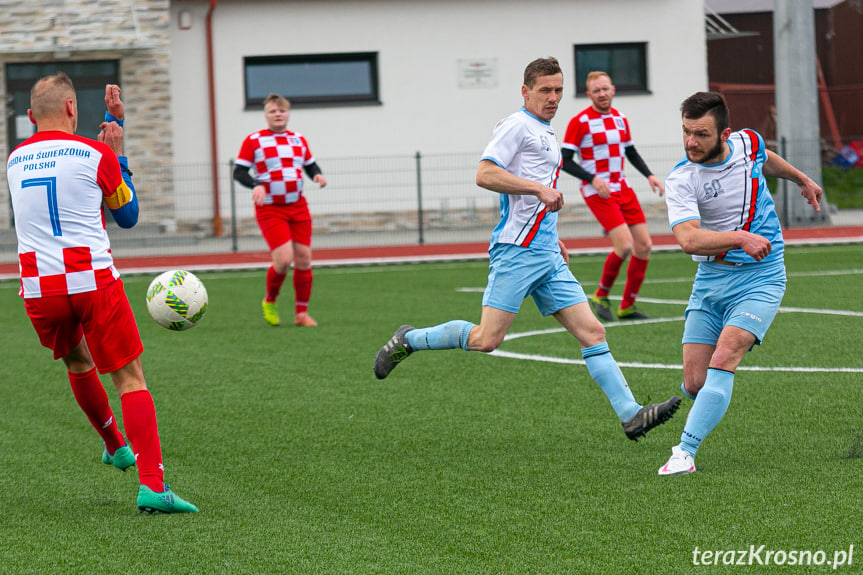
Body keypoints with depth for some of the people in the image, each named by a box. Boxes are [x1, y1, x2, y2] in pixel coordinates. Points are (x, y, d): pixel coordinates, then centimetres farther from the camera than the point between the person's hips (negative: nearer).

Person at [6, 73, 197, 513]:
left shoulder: (15, 161, 11)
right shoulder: (96, 153, -1)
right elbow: (128, 215, 12)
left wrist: (111, 125, 31)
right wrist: (118, 152, 18)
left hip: (39, 289, 4)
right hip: (93, 280, -4)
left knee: (78, 363, 29)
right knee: (130, 379, -2)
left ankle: (115, 447, 45)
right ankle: (152, 483, -15)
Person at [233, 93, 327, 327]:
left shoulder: (299, 140, 12)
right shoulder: (253, 141, -2)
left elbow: (310, 165, 23)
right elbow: (239, 172, -5)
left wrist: (317, 175, -1)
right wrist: (256, 185, -23)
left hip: (298, 207, 5)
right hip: (270, 209, -5)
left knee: (303, 259, 0)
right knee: (283, 260, -16)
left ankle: (301, 313, 11)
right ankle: (269, 301, 12)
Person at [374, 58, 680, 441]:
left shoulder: (547, 134, 23)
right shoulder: (517, 125, -6)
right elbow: (485, 175, -18)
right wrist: (539, 188, -21)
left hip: (547, 254, 9)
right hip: (516, 251, -9)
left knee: (592, 331, -1)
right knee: (487, 339, -10)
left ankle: (630, 414, -4)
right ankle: (408, 340, 10)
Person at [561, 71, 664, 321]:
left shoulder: (620, 119, 11)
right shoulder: (579, 122, -9)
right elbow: (565, 161, -11)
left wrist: (649, 175, 10)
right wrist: (593, 179, -22)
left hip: (622, 188, 7)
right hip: (597, 192, -7)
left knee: (644, 245, 1)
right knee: (624, 245, -19)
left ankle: (627, 306, 13)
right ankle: (601, 297, 3)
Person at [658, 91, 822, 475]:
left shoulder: (748, 143, -3)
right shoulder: (680, 181, -14)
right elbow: (688, 239, -30)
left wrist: (802, 179, 38)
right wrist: (741, 238, -39)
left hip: (761, 276, 0)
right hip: (710, 279, 0)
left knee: (724, 357, -22)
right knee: (694, 382, -4)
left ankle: (685, 452, -27)